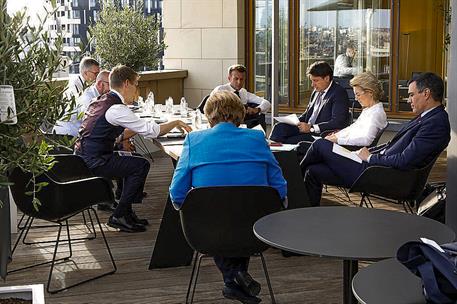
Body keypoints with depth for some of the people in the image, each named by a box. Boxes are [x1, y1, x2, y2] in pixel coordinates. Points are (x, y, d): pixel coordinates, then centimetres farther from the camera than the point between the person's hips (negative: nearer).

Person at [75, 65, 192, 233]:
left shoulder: (99, 101, 13)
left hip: (83, 157, 10)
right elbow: (151, 130, -16)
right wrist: (176, 123, -3)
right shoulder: (117, 108, -17)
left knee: (132, 159, 19)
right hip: (94, 162, -10)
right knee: (141, 164, -8)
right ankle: (119, 216, -2)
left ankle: (127, 212, 19)